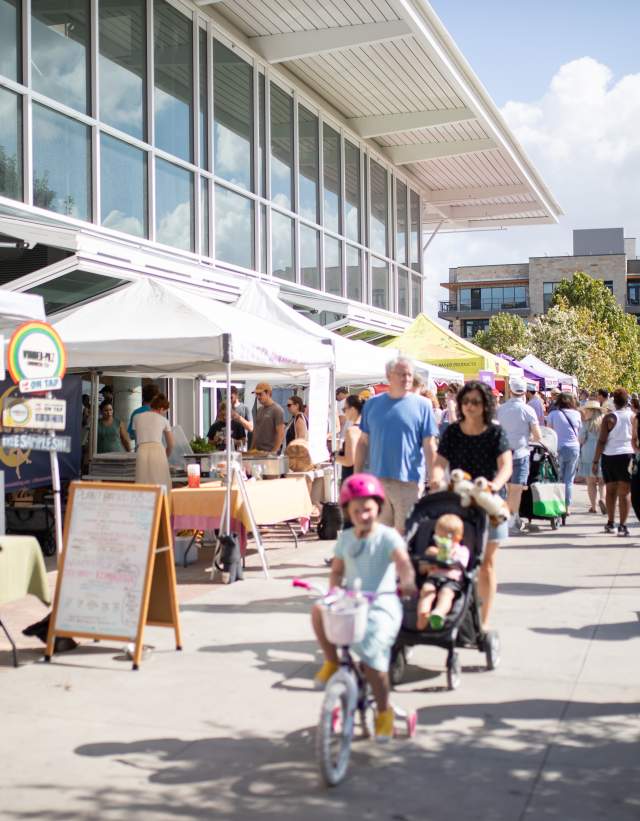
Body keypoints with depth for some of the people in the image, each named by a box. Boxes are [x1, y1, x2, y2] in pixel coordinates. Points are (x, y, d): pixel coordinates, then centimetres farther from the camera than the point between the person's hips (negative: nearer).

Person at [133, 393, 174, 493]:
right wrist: (166, 457, 37)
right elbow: (170, 445, 21)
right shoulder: (163, 420, 15)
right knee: (161, 486, 0)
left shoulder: (137, 417, 17)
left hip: (142, 452, 1)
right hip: (158, 451, -1)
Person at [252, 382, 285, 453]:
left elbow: (280, 434, -12)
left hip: (269, 453, -6)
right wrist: (252, 449, 12)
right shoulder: (259, 410, 14)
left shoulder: (277, 410, -8)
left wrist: (274, 452, -16)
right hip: (257, 452, 7)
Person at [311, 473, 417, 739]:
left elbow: (403, 562, -23)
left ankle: (384, 712, 6)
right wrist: (334, 591, -6)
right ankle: (331, 663, -2)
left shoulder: (388, 536, -8)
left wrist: (407, 581, -45)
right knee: (319, 611, -25)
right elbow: (337, 570, 16)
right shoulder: (345, 538, 9)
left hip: (381, 605, -5)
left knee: (372, 657, -20)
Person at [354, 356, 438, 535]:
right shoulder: (373, 404, 7)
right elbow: (363, 442, 11)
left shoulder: (422, 405, 0)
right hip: (377, 479, 2)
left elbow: (430, 446, -1)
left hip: (409, 481, -2)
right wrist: (356, 475, 7)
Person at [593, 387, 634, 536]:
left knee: (610, 491, 15)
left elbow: (601, 441, -7)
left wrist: (595, 461, -3)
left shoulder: (609, 418, -4)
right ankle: (622, 526, -4)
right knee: (624, 492, 2)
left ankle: (610, 523, 23)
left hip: (609, 456, 0)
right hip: (626, 455, 0)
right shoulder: (632, 416, -1)